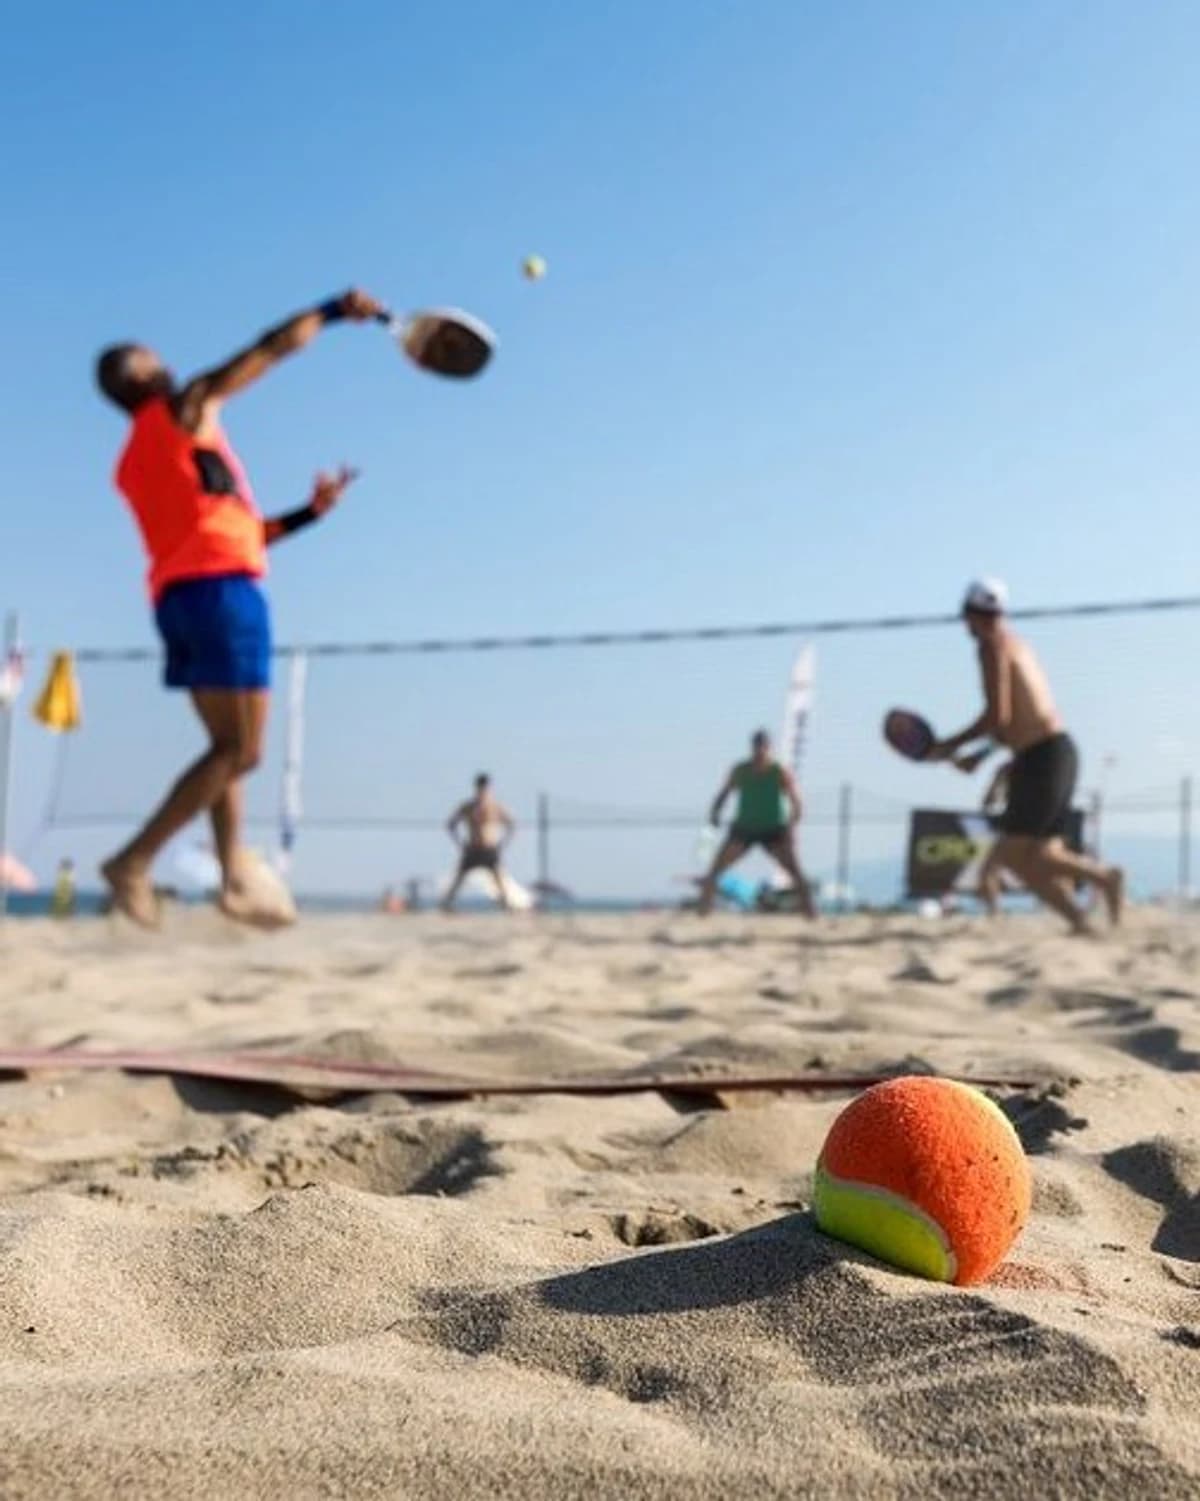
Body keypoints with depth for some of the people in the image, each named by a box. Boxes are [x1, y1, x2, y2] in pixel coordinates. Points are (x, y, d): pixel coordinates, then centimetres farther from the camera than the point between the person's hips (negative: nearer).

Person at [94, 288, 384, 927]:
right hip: (219, 588, -9)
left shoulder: (132, 464, 25)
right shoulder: (183, 410, 4)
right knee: (240, 750, -10)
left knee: (230, 749, 10)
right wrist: (337, 309, 13)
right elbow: (268, 351, 3)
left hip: (178, 594, 9)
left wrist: (308, 512, 23)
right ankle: (134, 861, -16)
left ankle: (235, 884, 4)